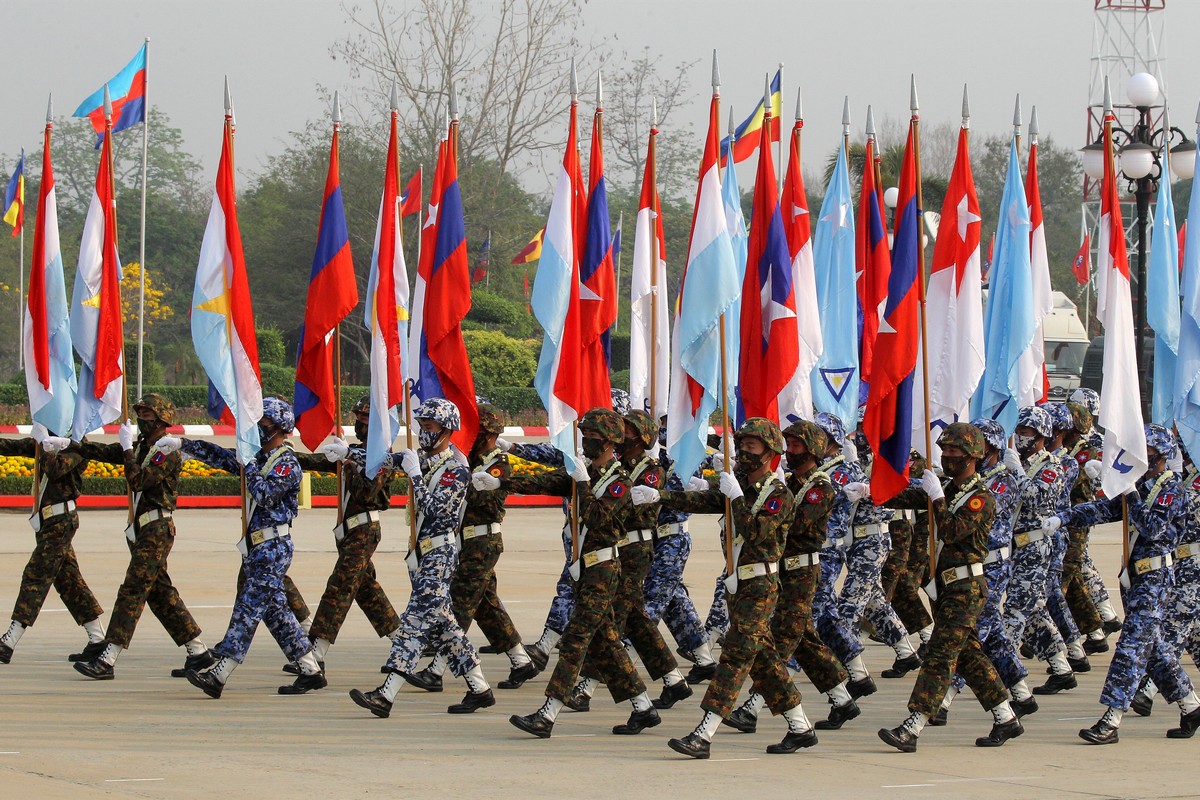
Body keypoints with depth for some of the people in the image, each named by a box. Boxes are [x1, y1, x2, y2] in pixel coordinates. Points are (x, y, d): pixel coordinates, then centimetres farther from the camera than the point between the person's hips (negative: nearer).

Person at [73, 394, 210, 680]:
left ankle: (107, 661, -15)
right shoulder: (141, 446, 15)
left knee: (132, 590, -11)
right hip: (141, 530, 9)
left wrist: (128, 448, -17)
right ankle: (198, 651, 17)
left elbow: (138, 481, -23)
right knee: (160, 593, 11)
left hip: (157, 530, -9)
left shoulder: (168, 452, -12)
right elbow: (103, 452, 8)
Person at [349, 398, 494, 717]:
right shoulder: (425, 459, 12)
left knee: (417, 621, -13)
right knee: (441, 623, 11)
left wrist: (414, 473, -20)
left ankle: (386, 696, -19)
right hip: (420, 552, 9)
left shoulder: (457, 469, -12)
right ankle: (479, 689, 17)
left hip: (439, 553, -9)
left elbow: (433, 509, -20)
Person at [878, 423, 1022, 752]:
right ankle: (1006, 719, 21)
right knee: (968, 655, 13)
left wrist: (937, 497, -21)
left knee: (939, 655, -12)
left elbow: (952, 532, -24)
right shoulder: (949, 489, 14)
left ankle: (911, 729, -17)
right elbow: (907, 498, 10)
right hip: (945, 586, 9)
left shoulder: (981, 498, -12)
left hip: (966, 589, -9)